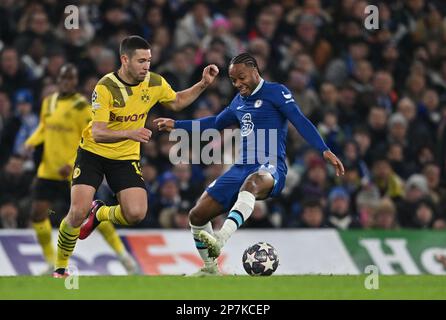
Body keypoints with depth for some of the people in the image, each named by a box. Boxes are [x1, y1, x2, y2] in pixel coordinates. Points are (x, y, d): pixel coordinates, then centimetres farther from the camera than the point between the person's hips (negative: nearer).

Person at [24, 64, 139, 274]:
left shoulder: (81, 106, -10)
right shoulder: (48, 102, 9)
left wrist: (72, 164, -21)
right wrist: (31, 142, 3)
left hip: (73, 173, -6)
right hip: (48, 170, 6)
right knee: (37, 213, -1)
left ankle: (123, 255, 9)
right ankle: (51, 264, 13)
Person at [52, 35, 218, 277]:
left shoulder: (154, 83, -7)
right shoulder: (105, 87, -22)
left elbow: (177, 102, 15)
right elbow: (97, 133, -28)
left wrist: (203, 84, 2)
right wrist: (129, 133, -44)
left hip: (126, 158, 4)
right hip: (93, 154, -3)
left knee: (136, 214, -16)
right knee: (78, 211, -15)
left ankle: (100, 213, 19)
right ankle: (60, 267, 8)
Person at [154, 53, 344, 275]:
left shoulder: (275, 92, 1)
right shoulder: (239, 101, 22)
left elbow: (300, 121, -10)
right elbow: (215, 123, 40)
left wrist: (324, 151, -22)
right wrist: (176, 125, 41)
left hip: (269, 169, -8)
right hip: (241, 169, 8)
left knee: (252, 182, -45)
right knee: (197, 215, -1)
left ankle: (220, 240, -63)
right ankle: (209, 267, 19)